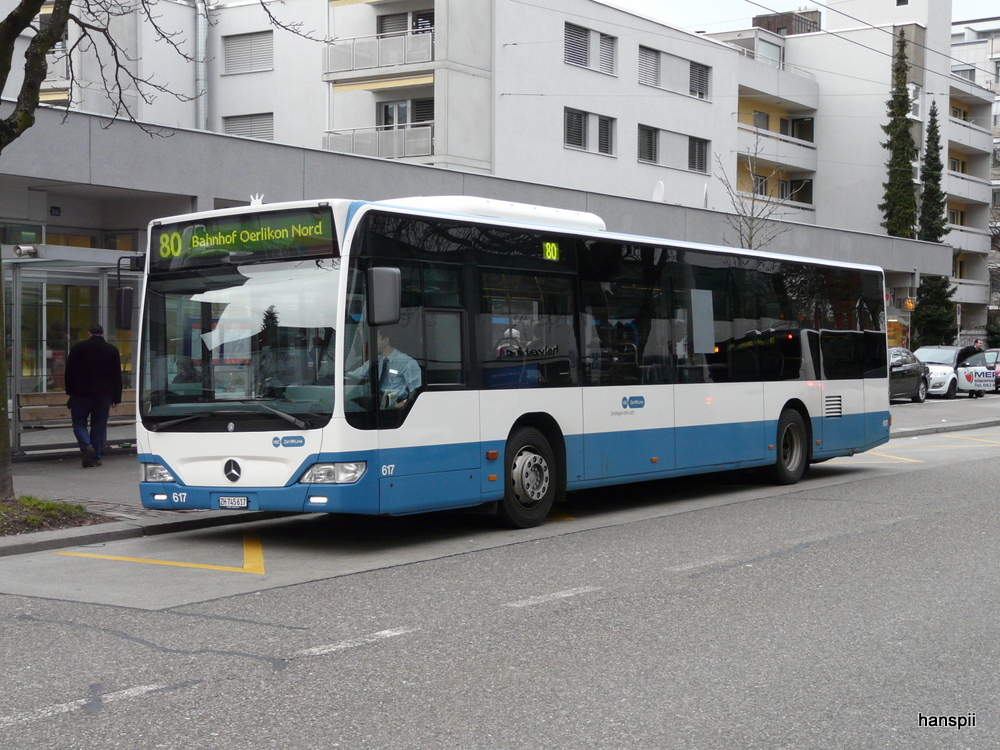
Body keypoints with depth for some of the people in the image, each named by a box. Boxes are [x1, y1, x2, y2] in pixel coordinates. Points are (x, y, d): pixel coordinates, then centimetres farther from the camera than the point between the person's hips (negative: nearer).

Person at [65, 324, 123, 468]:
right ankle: (95, 458, 5)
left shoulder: (78, 348, 1)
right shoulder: (112, 350, 7)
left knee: (79, 423, 7)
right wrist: (116, 397, 11)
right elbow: (117, 376, 8)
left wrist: (69, 391, 10)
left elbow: (70, 371, 3)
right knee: (99, 426, 6)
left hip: (81, 393, -2)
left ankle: (86, 446, -18)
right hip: (104, 395, 2)